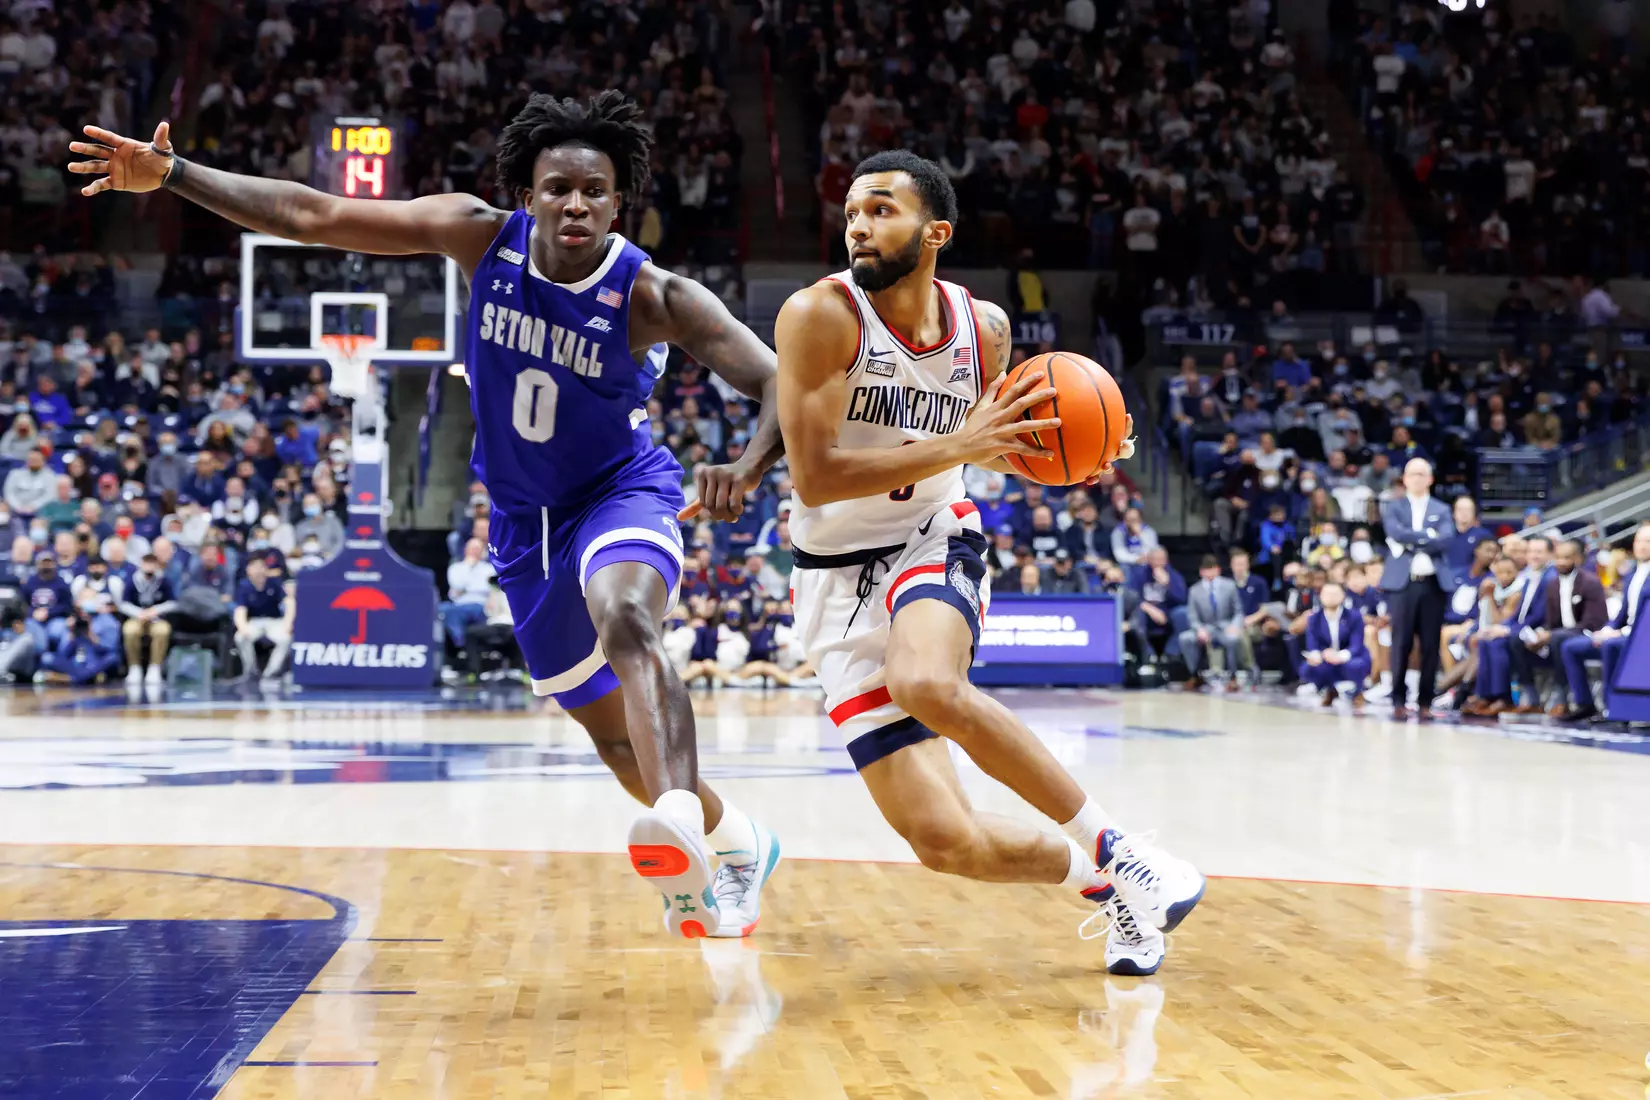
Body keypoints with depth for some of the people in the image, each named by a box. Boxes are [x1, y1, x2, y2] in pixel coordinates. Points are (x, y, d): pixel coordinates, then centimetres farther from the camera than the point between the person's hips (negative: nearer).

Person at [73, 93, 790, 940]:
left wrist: (749, 467, -51)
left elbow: (784, 383, -30)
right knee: (612, 731, 12)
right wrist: (172, 174, -22)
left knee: (626, 620, -39)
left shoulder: (654, 297, -24)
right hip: (524, 515, 4)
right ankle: (734, 846, 35)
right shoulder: (483, 237, -16)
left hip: (620, 492, -4)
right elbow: (312, 216, -16)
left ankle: (680, 825, -54)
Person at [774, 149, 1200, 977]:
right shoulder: (820, 316, -15)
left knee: (927, 684, -38)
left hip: (935, 541, 1)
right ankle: (1102, 881, 17)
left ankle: (1112, 848, -20)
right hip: (840, 578, -1)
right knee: (946, 842, -12)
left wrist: (1058, 456, -1)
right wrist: (956, 445, -26)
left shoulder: (983, 326, 0)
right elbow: (814, 477, -22)